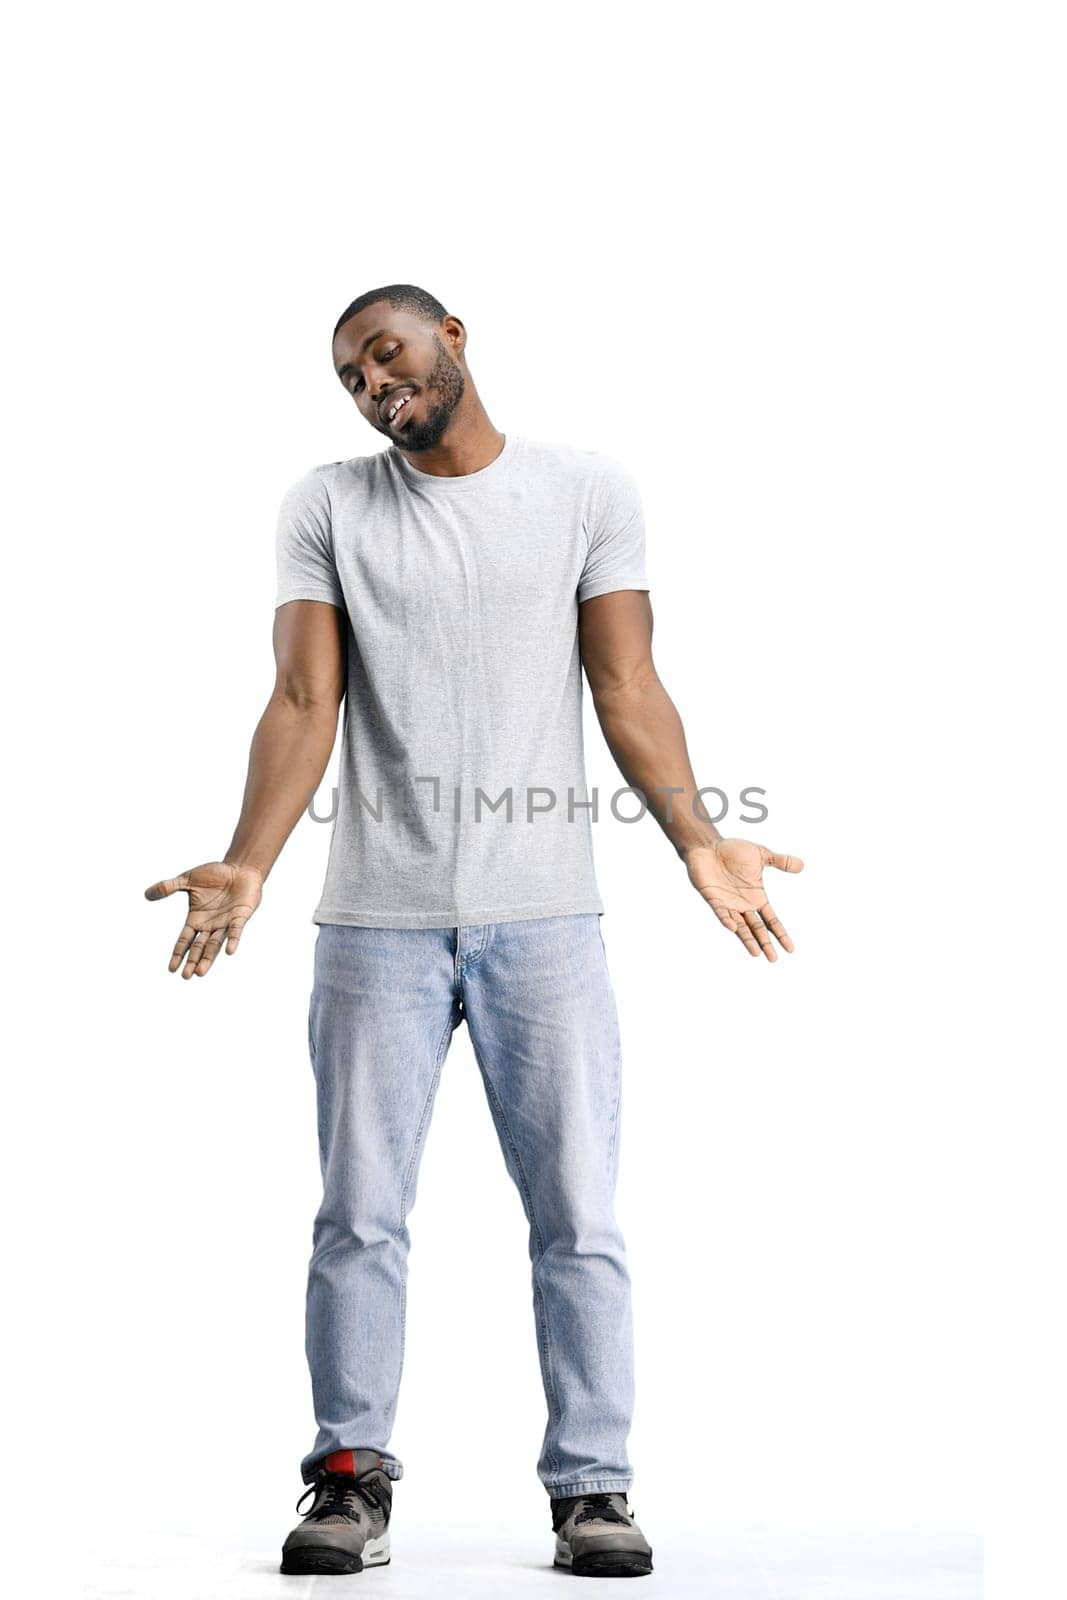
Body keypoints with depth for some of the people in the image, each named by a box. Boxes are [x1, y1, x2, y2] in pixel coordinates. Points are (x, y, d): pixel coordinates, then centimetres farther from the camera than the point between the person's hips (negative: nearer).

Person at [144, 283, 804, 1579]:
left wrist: (694, 834, -16)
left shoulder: (590, 492, 7)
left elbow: (628, 690, 0)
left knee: (578, 1217, 1)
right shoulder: (327, 508, 10)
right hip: (378, 921, 1)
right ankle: (351, 1479, 15)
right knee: (360, 1215, 3)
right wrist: (247, 866, -13)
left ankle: (591, 1488, 11)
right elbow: (305, 701, 1)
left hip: (544, 915, -1)